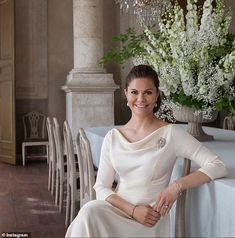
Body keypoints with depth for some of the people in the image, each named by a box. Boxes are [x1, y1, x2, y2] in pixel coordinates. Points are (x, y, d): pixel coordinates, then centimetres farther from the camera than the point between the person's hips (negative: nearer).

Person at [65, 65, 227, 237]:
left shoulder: (170, 133, -4)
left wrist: (177, 186, -21)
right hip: (118, 210, 4)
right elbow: (101, 187, 5)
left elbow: (218, 167, -9)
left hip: (149, 223, -3)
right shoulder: (113, 137, 8)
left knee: (89, 213, -28)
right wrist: (133, 209, -12)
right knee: (90, 211, -30)